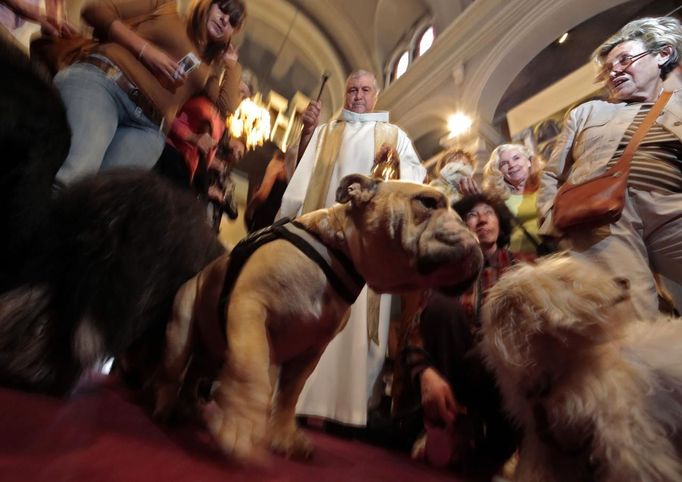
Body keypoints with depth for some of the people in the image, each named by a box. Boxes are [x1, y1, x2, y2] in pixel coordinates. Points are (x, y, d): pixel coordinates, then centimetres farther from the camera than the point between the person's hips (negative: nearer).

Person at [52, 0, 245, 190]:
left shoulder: (211, 66, 29)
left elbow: (228, 108, 13)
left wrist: (231, 62, 24)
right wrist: (145, 49, -2)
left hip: (147, 127, 3)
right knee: (73, 174, -31)